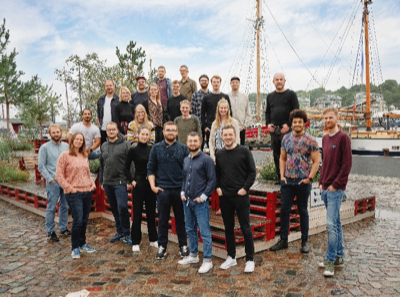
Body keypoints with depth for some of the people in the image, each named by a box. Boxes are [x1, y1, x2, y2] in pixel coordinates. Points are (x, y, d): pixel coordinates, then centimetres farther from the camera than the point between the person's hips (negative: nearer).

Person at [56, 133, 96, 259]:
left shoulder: (85, 156, 13)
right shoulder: (65, 155, -4)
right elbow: (59, 175, -6)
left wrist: (92, 184, 9)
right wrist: (69, 188, -11)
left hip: (87, 192, 6)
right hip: (74, 193, -6)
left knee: (85, 220, 11)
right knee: (77, 220, -8)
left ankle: (82, 244, 27)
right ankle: (75, 248, 8)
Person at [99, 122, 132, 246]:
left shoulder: (125, 144, -4)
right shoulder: (104, 146, 14)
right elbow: (101, 165, 19)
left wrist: (130, 180, -14)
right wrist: (101, 181, 17)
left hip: (120, 182, -6)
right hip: (107, 183, 6)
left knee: (122, 208, -11)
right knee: (114, 209, 12)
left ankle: (126, 234, 1)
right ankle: (119, 232, 24)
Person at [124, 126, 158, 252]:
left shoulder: (152, 149, 4)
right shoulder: (133, 150, -4)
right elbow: (126, 168, 1)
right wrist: (131, 181, -8)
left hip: (151, 183, 3)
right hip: (139, 183, -3)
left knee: (151, 212, 12)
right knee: (137, 213, 2)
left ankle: (153, 239, 24)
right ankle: (135, 242, 12)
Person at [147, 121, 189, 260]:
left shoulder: (183, 148, 4)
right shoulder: (156, 148, 5)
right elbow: (151, 168, 5)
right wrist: (153, 185, -4)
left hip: (180, 189, 0)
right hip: (162, 189, 0)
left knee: (181, 219, 9)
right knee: (162, 219, 8)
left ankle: (183, 246, 21)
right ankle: (162, 247, 20)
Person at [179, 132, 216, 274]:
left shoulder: (206, 159, -8)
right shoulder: (186, 160, 13)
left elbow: (212, 180, -10)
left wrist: (203, 196, -14)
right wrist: (182, 192, 8)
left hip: (200, 202, -7)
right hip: (187, 201, 7)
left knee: (205, 231, -3)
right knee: (190, 229, 17)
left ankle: (207, 261, 6)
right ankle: (193, 255, 32)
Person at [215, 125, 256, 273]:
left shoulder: (244, 151, -4)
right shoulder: (219, 154, 8)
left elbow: (252, 172, -5)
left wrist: (245, 188, -12)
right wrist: (217, 187, 3)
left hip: (241, 196, -4)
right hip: (224, 197, 4)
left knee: (246, 228, 1)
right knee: (228, 228, 12)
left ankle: (250, 259, 12)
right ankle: (231, 257, 25)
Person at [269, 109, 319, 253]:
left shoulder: (310, 140, -4)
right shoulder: (286, 138, 8)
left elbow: (316, 161, -5)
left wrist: (309, 178, -12)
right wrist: (282, 175, 3)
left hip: (303, 181, -3)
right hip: (287, 181, 4)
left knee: (303, 211, 8)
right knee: (284, 210, 6)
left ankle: (304, 241, 21)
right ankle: (283, 240, 18)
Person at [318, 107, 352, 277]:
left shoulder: (343, 138, -8)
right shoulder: (325, 139, 14)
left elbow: (347, 164, -13)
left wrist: (335, 184, -13)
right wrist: (321, 182, 10)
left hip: (336, 189, -7)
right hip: (325, 188, 7)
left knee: (331, 224, -8)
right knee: (336, 222, 14)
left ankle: (330, 261, 0)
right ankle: (339, 257, 23)